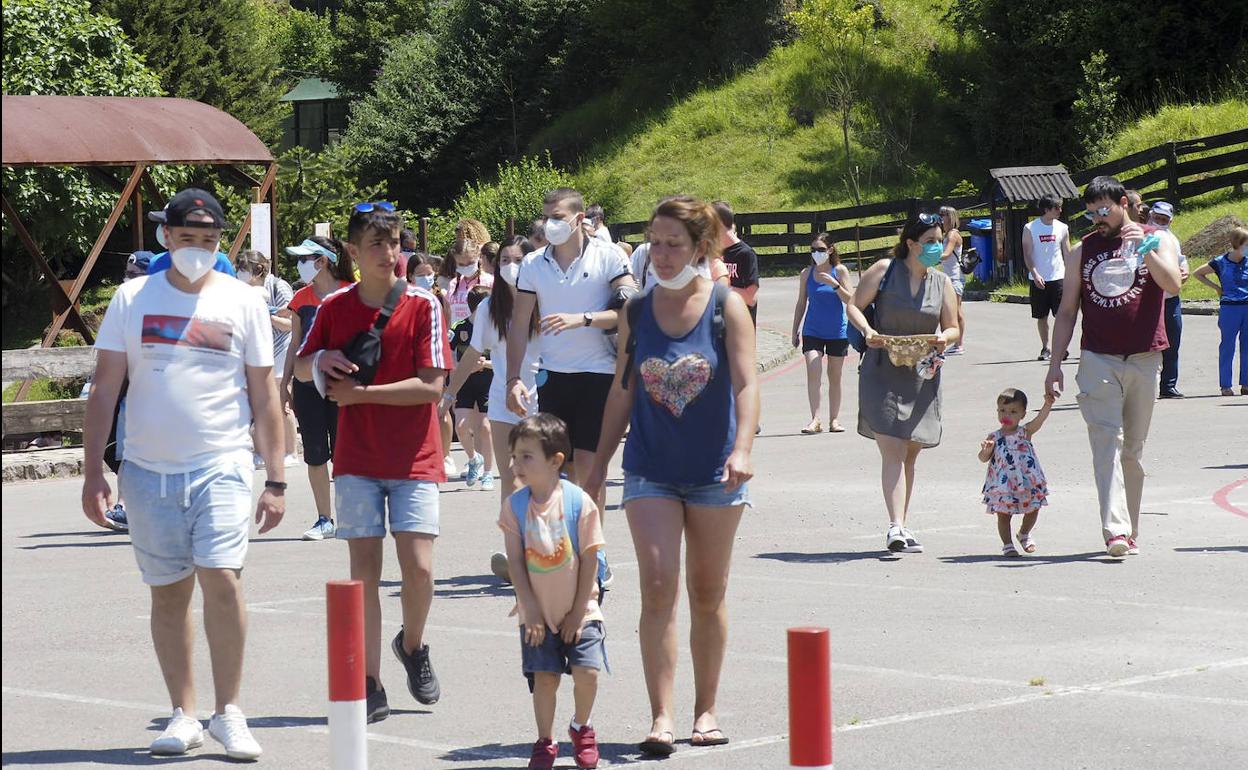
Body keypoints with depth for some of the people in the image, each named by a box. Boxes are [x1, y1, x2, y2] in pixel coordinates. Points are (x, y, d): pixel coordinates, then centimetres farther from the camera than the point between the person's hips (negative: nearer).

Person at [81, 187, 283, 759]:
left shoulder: (243, 303, 4)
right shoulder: (133, 299, 6)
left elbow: (264, 396, 7)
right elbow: (104, 388, 7)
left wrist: (275, 480, 2)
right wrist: (93, 471, 1)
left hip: (222, 466, -2)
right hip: (149, 471, 2)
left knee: (221, 578, -16)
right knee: (168, 593, 7)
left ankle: (228, 711, -4)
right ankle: (183, 715, 16)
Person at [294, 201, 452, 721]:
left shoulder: (423, 305, -6)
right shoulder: (334, 307, 2)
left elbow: (431, 386, -12)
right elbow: (301, 368, 14)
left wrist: (359, 393, -15)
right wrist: (324, 360, -9)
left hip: (414, 458, -2)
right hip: (357, 459, 2)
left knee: (418, 566, -9)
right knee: (364, 571, -2)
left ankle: (413, 646, 21)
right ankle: (371, 687, 2)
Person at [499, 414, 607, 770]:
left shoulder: (579, 501, -11)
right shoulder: (514, 505, -6)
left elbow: (589, 559, -8)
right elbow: (515, 562, -4)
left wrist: (578, 611, -8)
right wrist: (530, 608, -9)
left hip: (578, 610, -1)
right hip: (538, 613, 1)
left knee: (587, 671, -9)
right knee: (544, 677, -2)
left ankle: (581, 728, 18)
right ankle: (545, 741, 15)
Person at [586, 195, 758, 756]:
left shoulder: (727, 307, -5)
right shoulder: (636, 312, 2)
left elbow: (745, 384, -13)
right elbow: (622, 391, 9)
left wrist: (742, 449, -28)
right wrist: (599, 463, 11)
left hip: (713, 472, -1)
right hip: (651, 472, 1)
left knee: (707, 594, 9)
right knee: (657, 586, -11)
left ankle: (706, 710, 22)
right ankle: (660, 717, -13)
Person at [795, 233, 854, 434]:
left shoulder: (839, 271, -3)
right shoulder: (807, 273, 2)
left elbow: (850, 300, -10)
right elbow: (801, 303, 10)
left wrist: (834, 284, -24)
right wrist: (795, 331, 9)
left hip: (837, 332, 0)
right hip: (812, 331, 0)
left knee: (834, 377, 8)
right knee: (813, 373, -15)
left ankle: (834, 420, 17)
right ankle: (815, 420, -18)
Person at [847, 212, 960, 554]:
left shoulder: (942, 283, 9)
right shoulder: (884, 270, -1)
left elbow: (953, 329, 12)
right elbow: (854, 305, 2)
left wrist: (944, 338, -11)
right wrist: (867, 330, -17)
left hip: (922, 375, 4)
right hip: (883, 372, -4)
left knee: (911, 453, 10)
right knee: (893, 451, -14)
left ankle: (903, 525, 19)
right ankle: (896, 527, -22)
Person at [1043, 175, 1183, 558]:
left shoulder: (1156, 242, 8)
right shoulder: (1082, 251, 13)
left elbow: (1172, 285, -9)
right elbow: (1067, 310, 15)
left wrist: (1145, 250, -20)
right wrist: (1055, 362, 10)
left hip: (1144, 358, 0)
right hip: (1097, 358, 0)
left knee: (1133, 448, 6)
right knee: (1107, 440, -15)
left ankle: (1129, 530, 15)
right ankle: (1115, 530, -24)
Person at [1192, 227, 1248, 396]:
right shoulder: (1220, 263, -1)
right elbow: (1197, 273, 12)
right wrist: (1216, 287, 5)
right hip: (1229, 308, -3)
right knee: (1227, 347, 0)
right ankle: (1225, 386, 5)